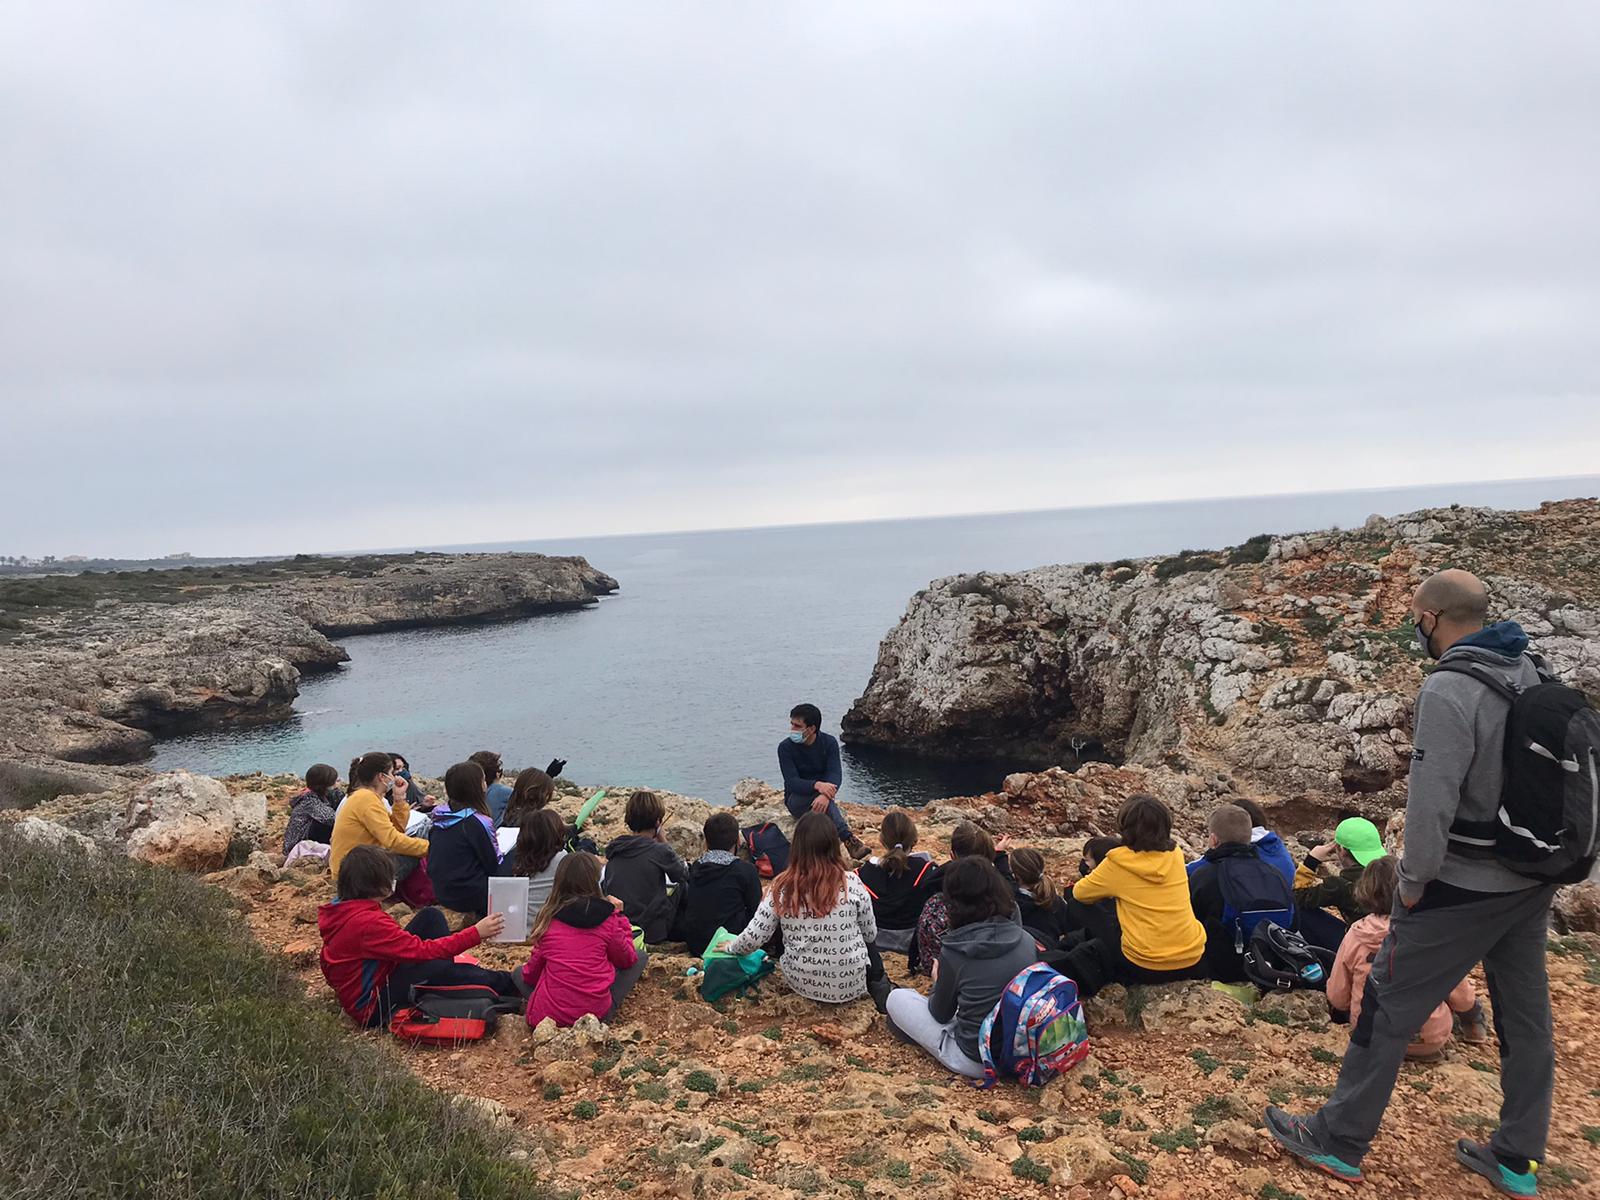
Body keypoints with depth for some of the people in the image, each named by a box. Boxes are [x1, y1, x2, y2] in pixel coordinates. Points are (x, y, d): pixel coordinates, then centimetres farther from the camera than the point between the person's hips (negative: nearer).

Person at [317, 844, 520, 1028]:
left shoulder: (340, 909, 0)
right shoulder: (367, 922, -30)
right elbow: (422, 951, -30)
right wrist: (476, 933, -28)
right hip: (372, 1007, -10)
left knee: (430, 917, 2)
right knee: (440, 969, -31)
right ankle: (505, 984, -6)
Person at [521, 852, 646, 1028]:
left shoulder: (548, 917, -5)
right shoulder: (607, 918, -9)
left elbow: (531, 972, 5)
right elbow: (627, 959, 7)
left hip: (546, 1014, 2)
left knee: (519, 972, 33)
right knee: (640, 956, 17)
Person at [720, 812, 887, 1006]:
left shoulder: (782, 887, -13)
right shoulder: (851, 882, -15)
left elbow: (754, 938, -9)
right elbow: (870, 934, -2)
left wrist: (731, 947, 12)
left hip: (801, 983, 0)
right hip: (850, 985, 0)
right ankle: (878, 987, 12)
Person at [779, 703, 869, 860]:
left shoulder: (829, 742, -7)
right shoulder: (785, 747, -11)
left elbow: (836, 775, -19)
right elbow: (792, 782, -22)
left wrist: (826, 795, -42)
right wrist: (817, 785, -42)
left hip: (821, 793, 2)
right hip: (796, 799, -2)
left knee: (824, 798, -35)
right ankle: (849, 840, -43)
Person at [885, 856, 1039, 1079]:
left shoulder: (953, 952, -20)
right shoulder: (1026, 940, -9)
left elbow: (941, 1015, -4)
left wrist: (938, 981, 17)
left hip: (975, 1062, -5)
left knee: (897, 998, 8)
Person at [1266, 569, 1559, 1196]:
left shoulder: (1449, 690, -24)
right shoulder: (1534, 675, 1)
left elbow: (1432, 799, -26)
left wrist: (1415, 878, -12)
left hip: (1463, 887, -8)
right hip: (1533, 883, 8)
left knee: (1386, 1007, 4)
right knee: (1525, 1016, 18)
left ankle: (1338, 1141, 16)